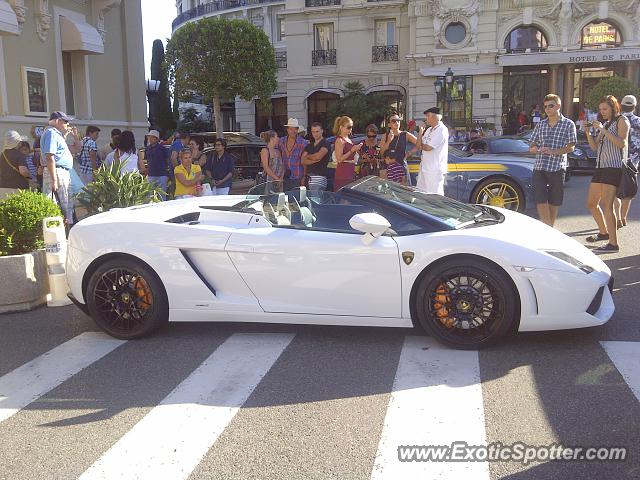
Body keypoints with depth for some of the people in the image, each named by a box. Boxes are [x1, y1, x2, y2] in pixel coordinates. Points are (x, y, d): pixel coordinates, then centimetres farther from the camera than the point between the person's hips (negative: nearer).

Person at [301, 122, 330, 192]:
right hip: (309, 177, 6)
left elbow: (318, 156, -16)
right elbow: (303, 161, 9)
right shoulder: (309, 146, 20)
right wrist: (314, 160, -8)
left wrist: (307, 156, 4)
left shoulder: (325, 144, 0)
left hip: (319, 177, -6)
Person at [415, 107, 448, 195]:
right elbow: (419, 145, 10)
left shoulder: (442, 130, -13)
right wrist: (420, 133, -3)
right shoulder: (429, 130, 15)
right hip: (424, 167, 9)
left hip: (435, 169, -9)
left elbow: (428, 147, -19)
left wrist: (421, 145, 2)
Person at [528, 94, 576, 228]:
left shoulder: (568, 124, 4)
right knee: (541, 203, -9)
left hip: (557, 168, -2)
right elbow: (531, 147, 14)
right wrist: (535, 149, -11)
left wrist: (553, 151, -19)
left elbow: (571, 147, -3)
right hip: (539, 168, 2)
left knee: (554, 204, 6)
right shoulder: (540, 125, 13)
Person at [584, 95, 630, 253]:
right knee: (591, 204, 13)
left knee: (606, 205, -18)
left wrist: (603, 130, -17)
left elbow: (622, 143, -15)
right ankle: (604, 233, 32)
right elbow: (594, 147, 16)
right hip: (601, 167, 9)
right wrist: (588, 132, 1)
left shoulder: (621, 120, 0)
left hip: (614, 167, -8)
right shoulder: (604, 123, 22)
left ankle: (613, 243, -17)